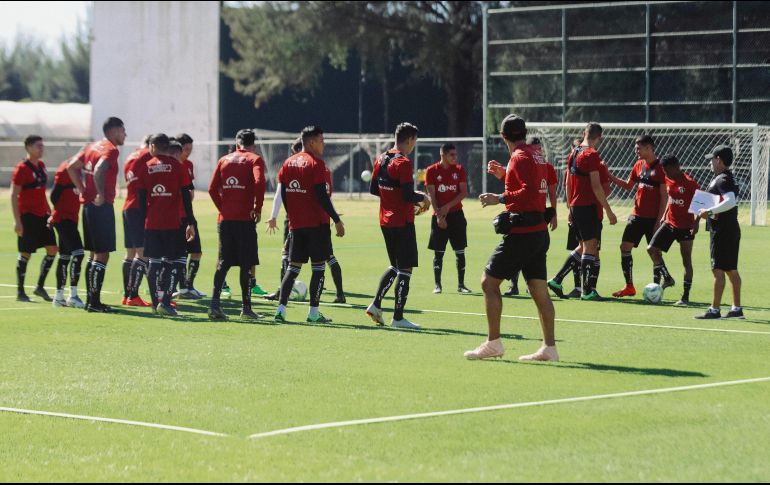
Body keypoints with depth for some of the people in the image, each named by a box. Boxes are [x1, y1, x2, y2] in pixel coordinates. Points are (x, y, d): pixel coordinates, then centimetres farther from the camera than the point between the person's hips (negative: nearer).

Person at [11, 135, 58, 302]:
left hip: (42, 215, 8)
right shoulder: (22, 168, -12)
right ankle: (20, 292, 6)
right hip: (28, 216, -8)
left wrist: (48, 210, 19)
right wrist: (17, 220, -17)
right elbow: (13, 195, -13)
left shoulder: (41, 165, 11)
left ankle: (40, 287, 15)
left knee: (53, 249, 5)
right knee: (25, 254, -3)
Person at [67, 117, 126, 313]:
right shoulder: (111, 150, -12)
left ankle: (90, 299, 18)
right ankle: (94, 302, -7)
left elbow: (71, 167, 19)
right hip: (102, 207, -9)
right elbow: (99, 169, -30)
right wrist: (101, 195, -21)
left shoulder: (93, 146, 15)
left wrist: (83, 190, 15)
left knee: (94, 254, 15)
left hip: (88, 206, 9)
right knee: (102, 255, -6)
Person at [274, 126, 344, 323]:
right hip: (315, 223, -6)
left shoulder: (288, 163, 10)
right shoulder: (316, 163, -10)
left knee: (293, 266, 9)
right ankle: (314, 312, 1)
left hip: (296, 224, 6)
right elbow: (322, 196, -16)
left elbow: (283, 194, 11)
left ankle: (281, 309, -3)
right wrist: (337, 220, -12)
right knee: (318, 266, 2)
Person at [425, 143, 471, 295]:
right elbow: (432, 195, -5)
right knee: (438, 252, -1)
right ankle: (437, 285, 4)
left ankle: (461, 285, 6)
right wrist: (439, 216, -13)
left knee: (460, 251, 1)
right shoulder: (431, 171, -2)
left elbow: (464, 192, -1)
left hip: (456, 214, 2)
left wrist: (448, 206, -13)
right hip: (439, 216, -2)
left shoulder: (459, 170, 4)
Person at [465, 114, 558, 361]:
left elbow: (530, 191, -24)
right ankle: (549, 347, 4)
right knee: (539, 290, 7)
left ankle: (493, 343, -3)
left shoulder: (520, 157, -12)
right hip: (539, 231, 9)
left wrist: (500, 198, -20)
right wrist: (505, 174, 24)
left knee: (489, 282, -1)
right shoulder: (536, 153, 13)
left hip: (520, 233, -9)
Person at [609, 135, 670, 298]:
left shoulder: (660, 168, -10)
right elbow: (628, 186, 22)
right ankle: (629, 287, 6)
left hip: (652, 218, -7)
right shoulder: (639, 165, 10)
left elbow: (664, 196, -12)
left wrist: (658, 220, -15)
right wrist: (609, 176, 11)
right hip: (637, 216, 7)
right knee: (625, 247, 2)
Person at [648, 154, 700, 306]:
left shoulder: (689, 182, -15)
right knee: (652, 249, -1)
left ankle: (686, 297, 0)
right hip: (669, 224, 7)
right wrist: (664, 216, 16)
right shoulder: (668, 181, 5)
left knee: (686, 261, -3)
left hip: (685, 227, -7)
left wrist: (696, 221, -22)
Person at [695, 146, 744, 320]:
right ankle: (737, 308, 18)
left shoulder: (722, 180, -16)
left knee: (718, 270, -8)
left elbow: (730, 201, -31)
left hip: (722, 231, -10)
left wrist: (709, 211, -26)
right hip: (732, 229, 10)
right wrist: (708, 212, 14)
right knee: (731, 270, 14)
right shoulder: (730, 178, 15)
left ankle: (715, 309, -9)